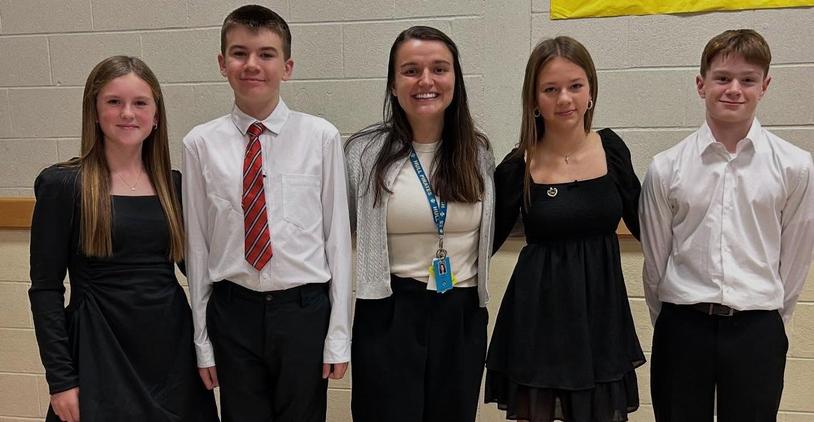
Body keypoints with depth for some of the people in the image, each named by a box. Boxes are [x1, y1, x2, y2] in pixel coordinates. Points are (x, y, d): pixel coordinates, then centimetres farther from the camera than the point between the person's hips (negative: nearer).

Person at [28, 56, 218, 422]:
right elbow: (45, 289, -5)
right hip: (100, 352, -3)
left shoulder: (174, 184, 6)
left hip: (174, 348, 4)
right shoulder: (63, 185, -5)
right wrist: (60, 379, -8)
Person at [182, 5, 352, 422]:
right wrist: (202, 340, 5)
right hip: (233, 312, 1)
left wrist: (339, 335, -2)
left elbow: (337, 236, -3)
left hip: (305, 309, -1)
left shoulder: (321, 137, -6)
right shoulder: (200, 144, -2)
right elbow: (196, 245, 2)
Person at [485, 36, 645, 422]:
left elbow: (642, 223, 10)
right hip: (537, 317, -2)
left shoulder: (611, 148, -1)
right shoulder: (518, 168, -7)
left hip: (602, 312, 2)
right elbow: (485, 241, 3)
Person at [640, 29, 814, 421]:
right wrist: (673, 322, 12)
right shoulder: (666, 168, -3)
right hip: (683, 328, 1)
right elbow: (655, 257, 5)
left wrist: (768, 321, 10)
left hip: (757, 330, 0)